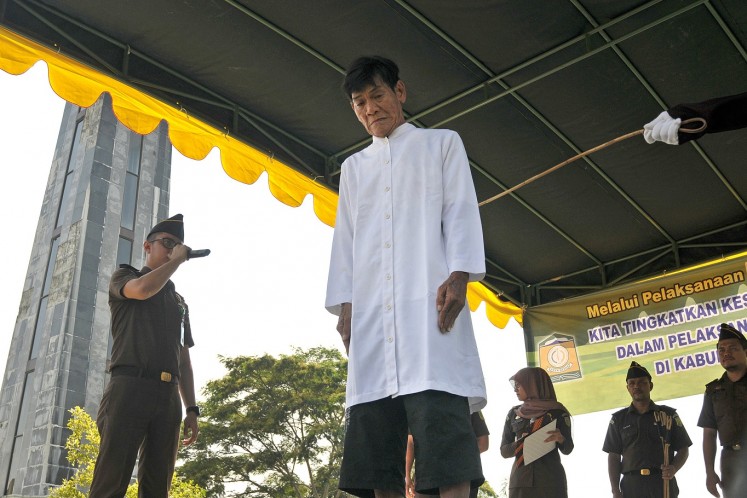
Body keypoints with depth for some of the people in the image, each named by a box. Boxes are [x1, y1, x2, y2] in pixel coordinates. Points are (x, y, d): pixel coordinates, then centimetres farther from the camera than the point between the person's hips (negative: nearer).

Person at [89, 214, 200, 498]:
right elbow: (142, 289, -11)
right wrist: (176, 260, 4)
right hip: (130, 388, -5)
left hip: (168, 397, 5)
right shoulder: (123, 276, 16)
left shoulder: (179, 302, 29)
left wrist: (192, 409, 12)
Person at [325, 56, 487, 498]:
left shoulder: (442, 143, 17)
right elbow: (345, 238, 20)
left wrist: (458, 274, -11)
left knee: (441, 421, -15)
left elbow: (461, 212, 5)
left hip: (429, 299, -4)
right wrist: (344, 303, 6)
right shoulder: (354, 167, 27)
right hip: (371, 311, 4)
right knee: (375, 440, -2)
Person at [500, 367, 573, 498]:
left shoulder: (557, 411, 5)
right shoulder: (513, 413, 14)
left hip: (550, 479, -2)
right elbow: (504, 451, 11)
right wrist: (521, 443, -9)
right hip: (520, 480, 2)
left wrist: (560, 438, -18)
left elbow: (567, 449, 5)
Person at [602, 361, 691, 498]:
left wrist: (674, 469, -11)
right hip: (631, 486, 0)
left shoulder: (668, 415, 8)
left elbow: (683, 449, 10)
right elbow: (614, 456, 8)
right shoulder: (619, 419, 9)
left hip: (663, 484, 0)